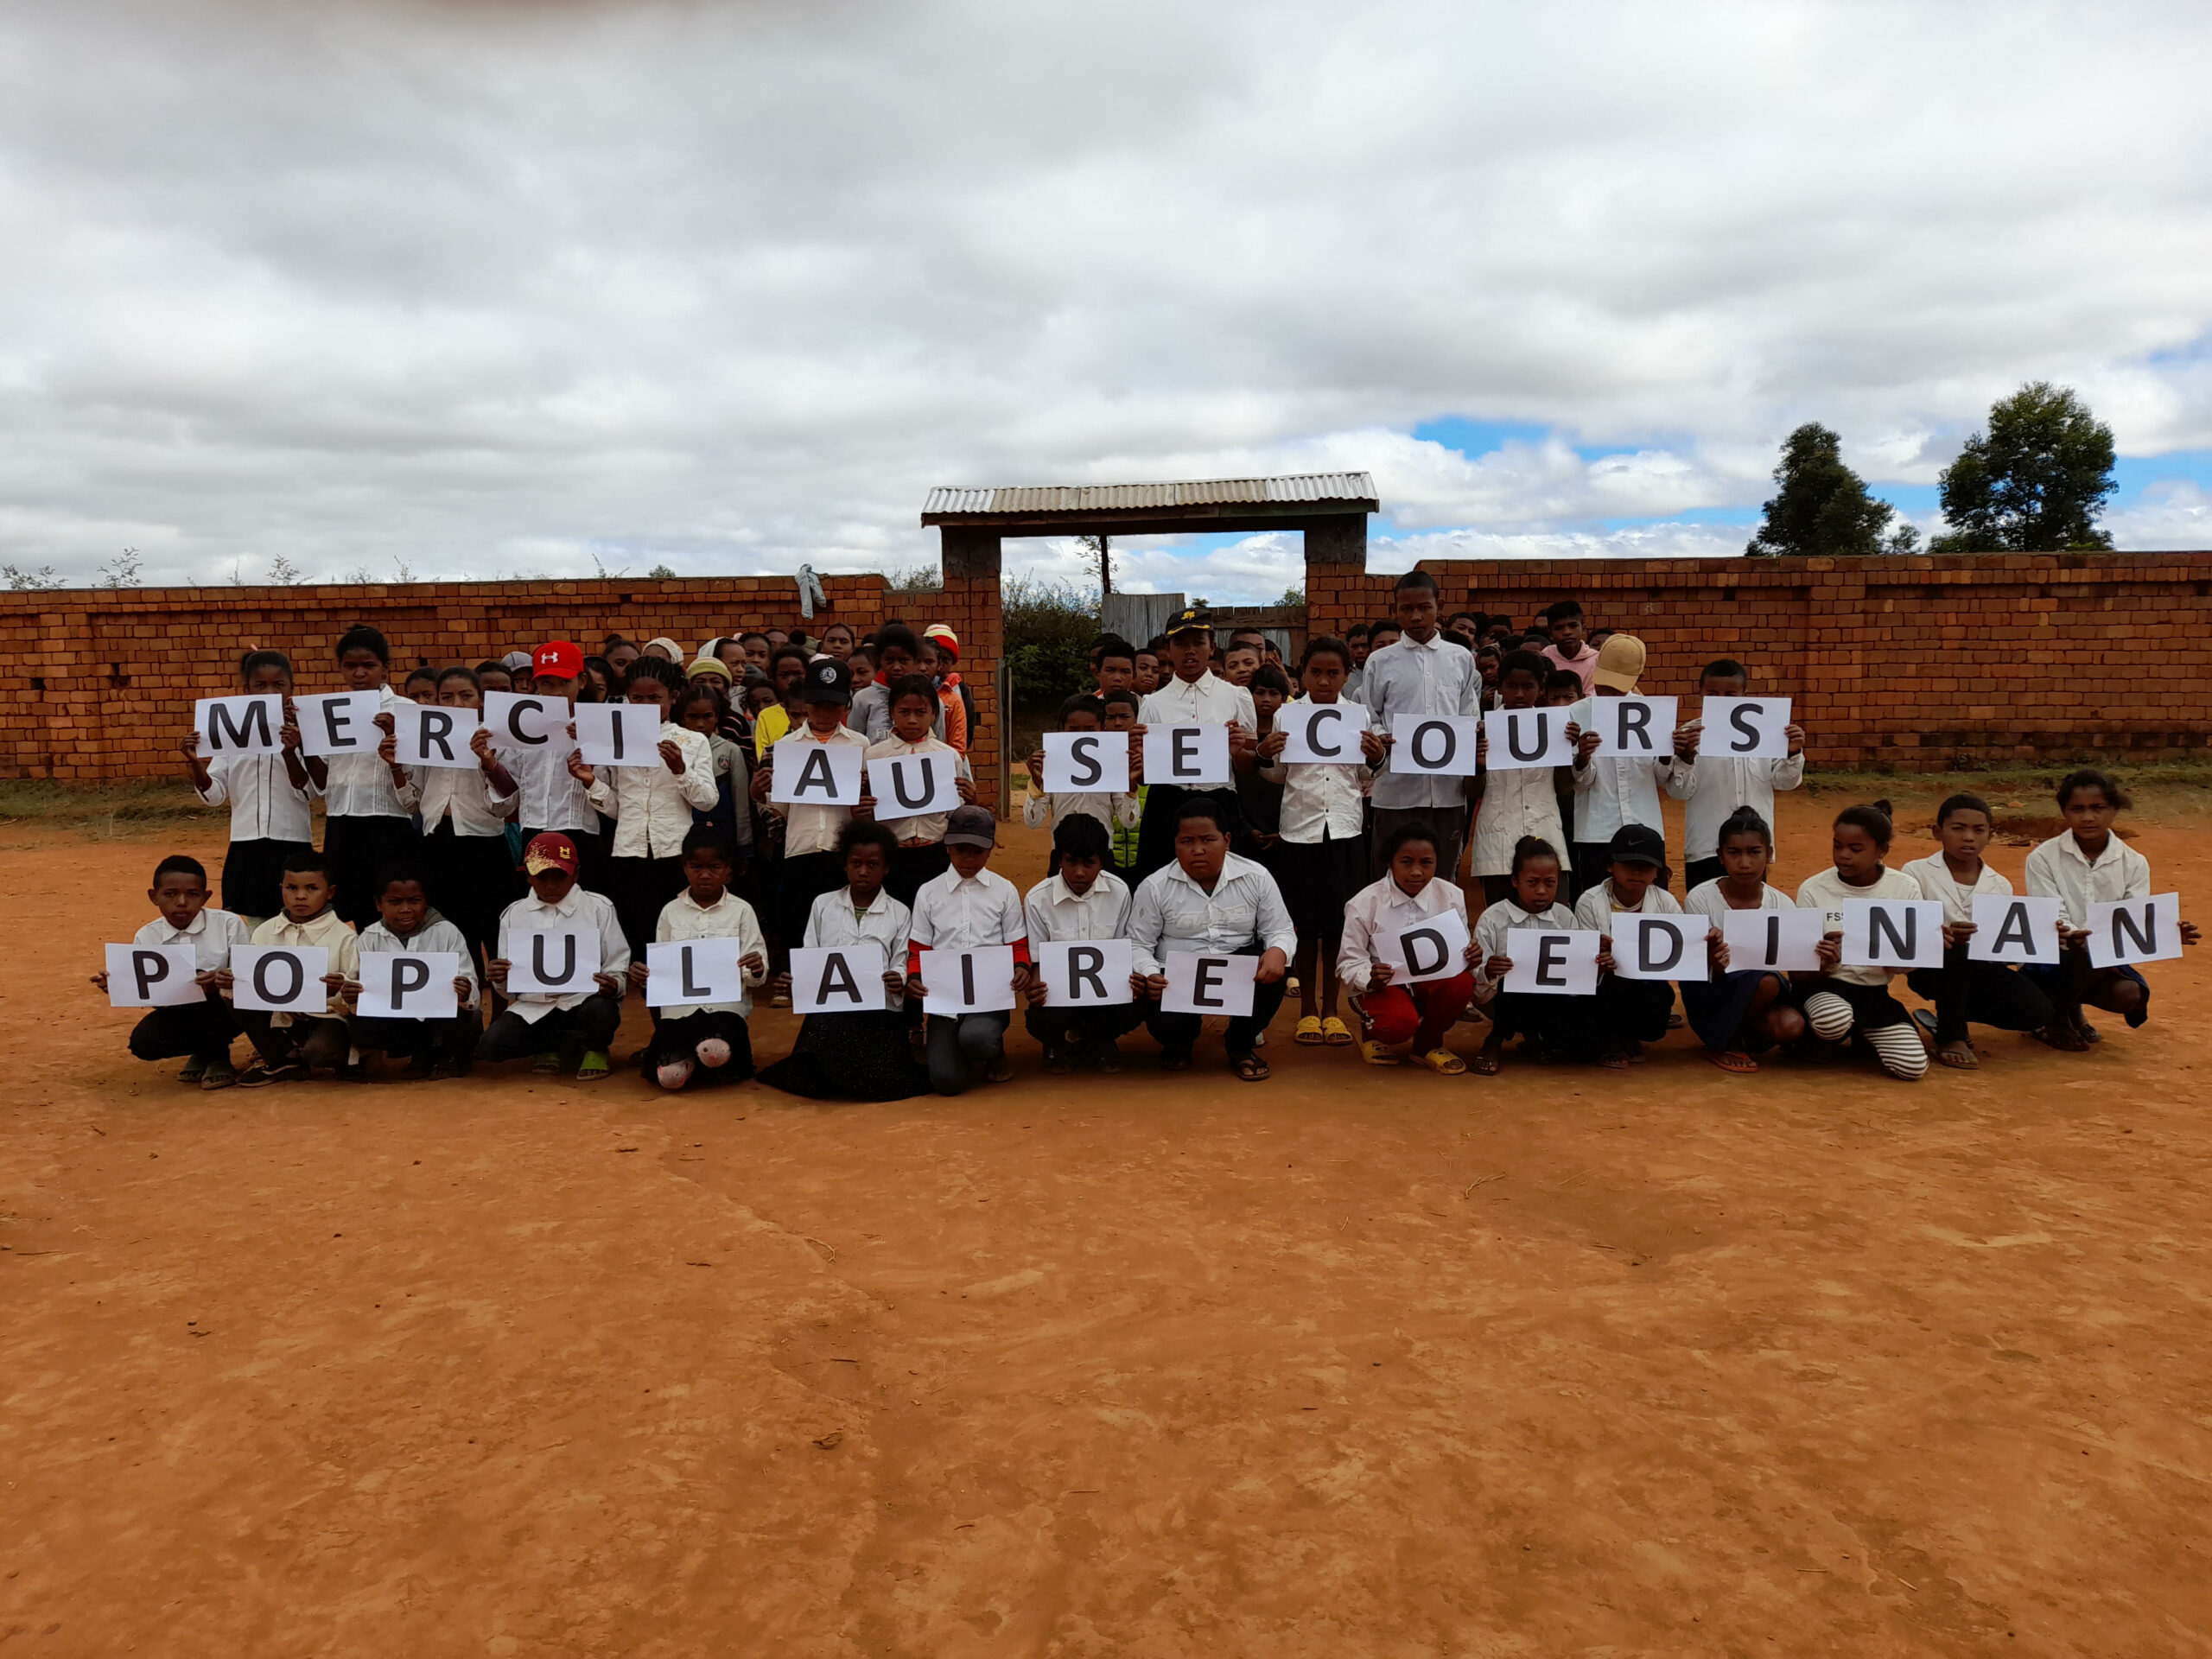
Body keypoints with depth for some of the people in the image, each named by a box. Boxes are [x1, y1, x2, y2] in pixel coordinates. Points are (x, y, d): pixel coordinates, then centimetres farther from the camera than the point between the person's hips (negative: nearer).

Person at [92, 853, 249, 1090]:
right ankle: (203, 1051, 12)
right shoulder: (146, 937, -1)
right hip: (178, 1013, 4)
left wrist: (221, 982, -35)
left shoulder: (229, 924, -11)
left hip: (223, 1010, -3)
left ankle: (218, 1056, -4)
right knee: (143, 1043, -23)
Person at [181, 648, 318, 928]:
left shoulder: (301, 731, -3)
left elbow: (308, 793, -9)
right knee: (251, 924, 8)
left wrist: (289, 753, -24)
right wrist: (194, 762, -12)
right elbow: (214, 794, 5)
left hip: (292, 845, -3)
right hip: (245, 846, 3)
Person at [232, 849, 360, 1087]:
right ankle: (281, 1059, 0)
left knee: (319, 1051, -35)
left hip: (326, 1016, -4)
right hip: (281, 1018, 5)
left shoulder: (343, 937, -5)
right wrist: (232, 982, -15)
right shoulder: (266, 932, 6)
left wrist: (343, 987, -32)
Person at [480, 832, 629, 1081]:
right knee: (489, 1046, -24)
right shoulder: (514, 914, 11)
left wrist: (613, 985, -22)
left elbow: (618, 968, 2)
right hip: (533, 1007, 3)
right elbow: (509, 989, 11)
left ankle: (595, 1049, 2)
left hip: (583, 1000, -2)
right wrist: (500, 980, -13)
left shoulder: (598, 907, 4)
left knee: (602, 1012, -37)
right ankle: (553, 1045, 8)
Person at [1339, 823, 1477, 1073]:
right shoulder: (1365, 904, -12)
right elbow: (1349, 963, -8)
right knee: (1399, 1023, -36)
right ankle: (1371, 1032, 7)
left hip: (1432, 981, 4)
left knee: (1462, 983, -30)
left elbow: (1461, 949, 4)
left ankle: (1428, 1044, 0)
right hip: (1382, 986, -3)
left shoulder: (1451, 896, -3)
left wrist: (1469, 958, -21)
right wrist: (1369, 978, -31)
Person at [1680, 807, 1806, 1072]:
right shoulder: (1700, 899, -14)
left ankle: (1741, 1037, 4)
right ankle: (1726, 1044, -8)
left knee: (1792, 1025, -29)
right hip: (1707, 997, -4)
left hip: (1762, 1000, 4)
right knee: (1766, 981, -33)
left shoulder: (1782, 904, -6)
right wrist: (1715, 965, -39)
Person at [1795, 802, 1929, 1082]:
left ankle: (1863, 1035, 17)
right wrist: (1823, 965, -32)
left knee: (1913, 1067, -16)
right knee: (1833, 1021, -38)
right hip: (1826, 986, -3)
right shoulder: (1813, 889, -7)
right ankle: (1823, 1038, 1)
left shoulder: (1905, 888, -2)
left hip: (1875, 992, 3)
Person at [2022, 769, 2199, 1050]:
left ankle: (2070, 1006, 9)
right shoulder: (2043, 858, -8)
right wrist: (2072, 938, -39)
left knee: (2130, 994, -27)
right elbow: (2053, 921, -15)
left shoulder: (2133, 863, 2)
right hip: (2054, 958, -3)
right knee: (2092, 956, -34)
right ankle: (2056, 1015, -5)